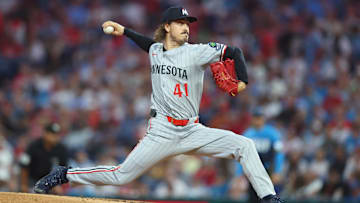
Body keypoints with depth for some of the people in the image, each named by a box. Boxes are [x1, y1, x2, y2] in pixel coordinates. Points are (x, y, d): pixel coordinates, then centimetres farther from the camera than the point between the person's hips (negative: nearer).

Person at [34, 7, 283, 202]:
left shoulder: (197, 52, -4)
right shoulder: (155, 50, 7)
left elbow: (234, 51, -6)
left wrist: (242, 80, -19)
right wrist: (124, 31, 29)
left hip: (193, 131, 0)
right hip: (162, 132, 0)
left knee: (244, 145, -16)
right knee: (121, 176, -5)